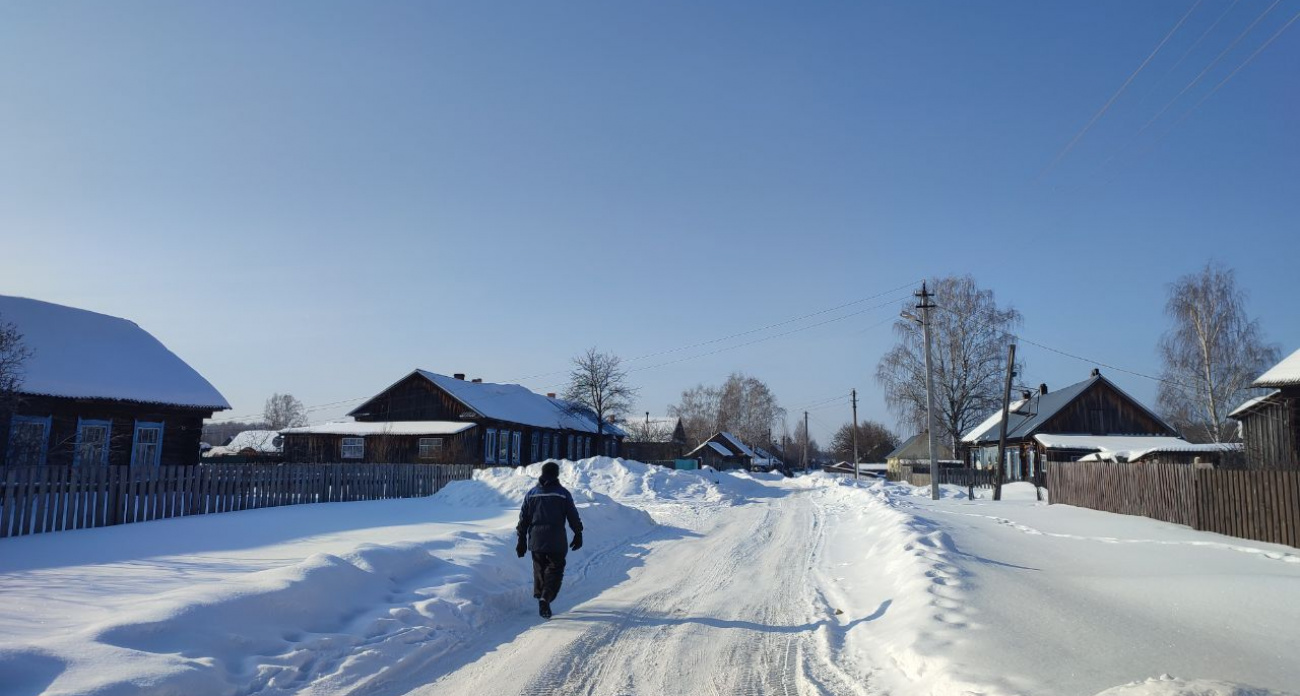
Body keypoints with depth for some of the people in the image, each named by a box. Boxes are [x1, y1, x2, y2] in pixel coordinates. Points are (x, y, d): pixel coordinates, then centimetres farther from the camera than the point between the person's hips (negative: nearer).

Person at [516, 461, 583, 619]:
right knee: (555, 570, 2)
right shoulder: (563, 494, -3)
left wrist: (522, 539, 14)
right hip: (557, 542, -3)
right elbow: (573, 517, -1)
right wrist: (578, 535, 11)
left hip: (536, 541, 3)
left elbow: (523, 518, 8)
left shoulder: (531, 493, 6)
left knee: (539, 569, 18)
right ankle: (546, 598, -17)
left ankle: (540, 596, 17)